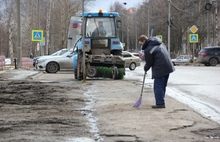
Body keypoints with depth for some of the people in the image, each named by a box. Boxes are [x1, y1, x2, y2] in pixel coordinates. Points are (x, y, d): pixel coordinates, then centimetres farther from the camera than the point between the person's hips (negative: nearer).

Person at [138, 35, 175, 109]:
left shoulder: (148, 50, -12)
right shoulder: (160, 43, 14)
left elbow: (149, 63, -6)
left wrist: (145, 69, 15)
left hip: (160, 69, -9)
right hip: (168, 67, 9)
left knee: (158, 86, -2)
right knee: (162, 86, 15)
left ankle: (160, 103, -3)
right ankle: (161, 102, 21)